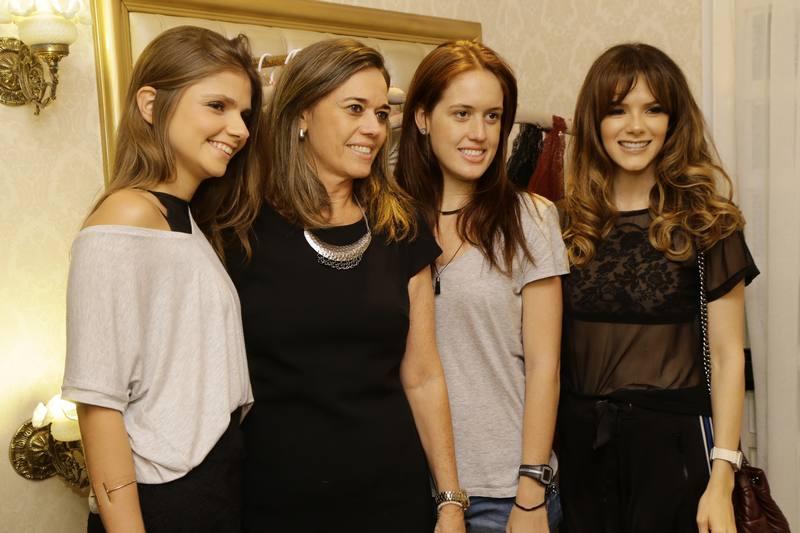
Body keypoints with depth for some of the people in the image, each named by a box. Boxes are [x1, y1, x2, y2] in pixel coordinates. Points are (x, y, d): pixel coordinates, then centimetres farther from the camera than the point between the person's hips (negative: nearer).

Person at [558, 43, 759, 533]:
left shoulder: (707, 222, -5)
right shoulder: (569, 222, 2)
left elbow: (727, 356, -6)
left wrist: (721, 478, -12)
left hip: (671, 439, -2)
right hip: (581, 441, 3)